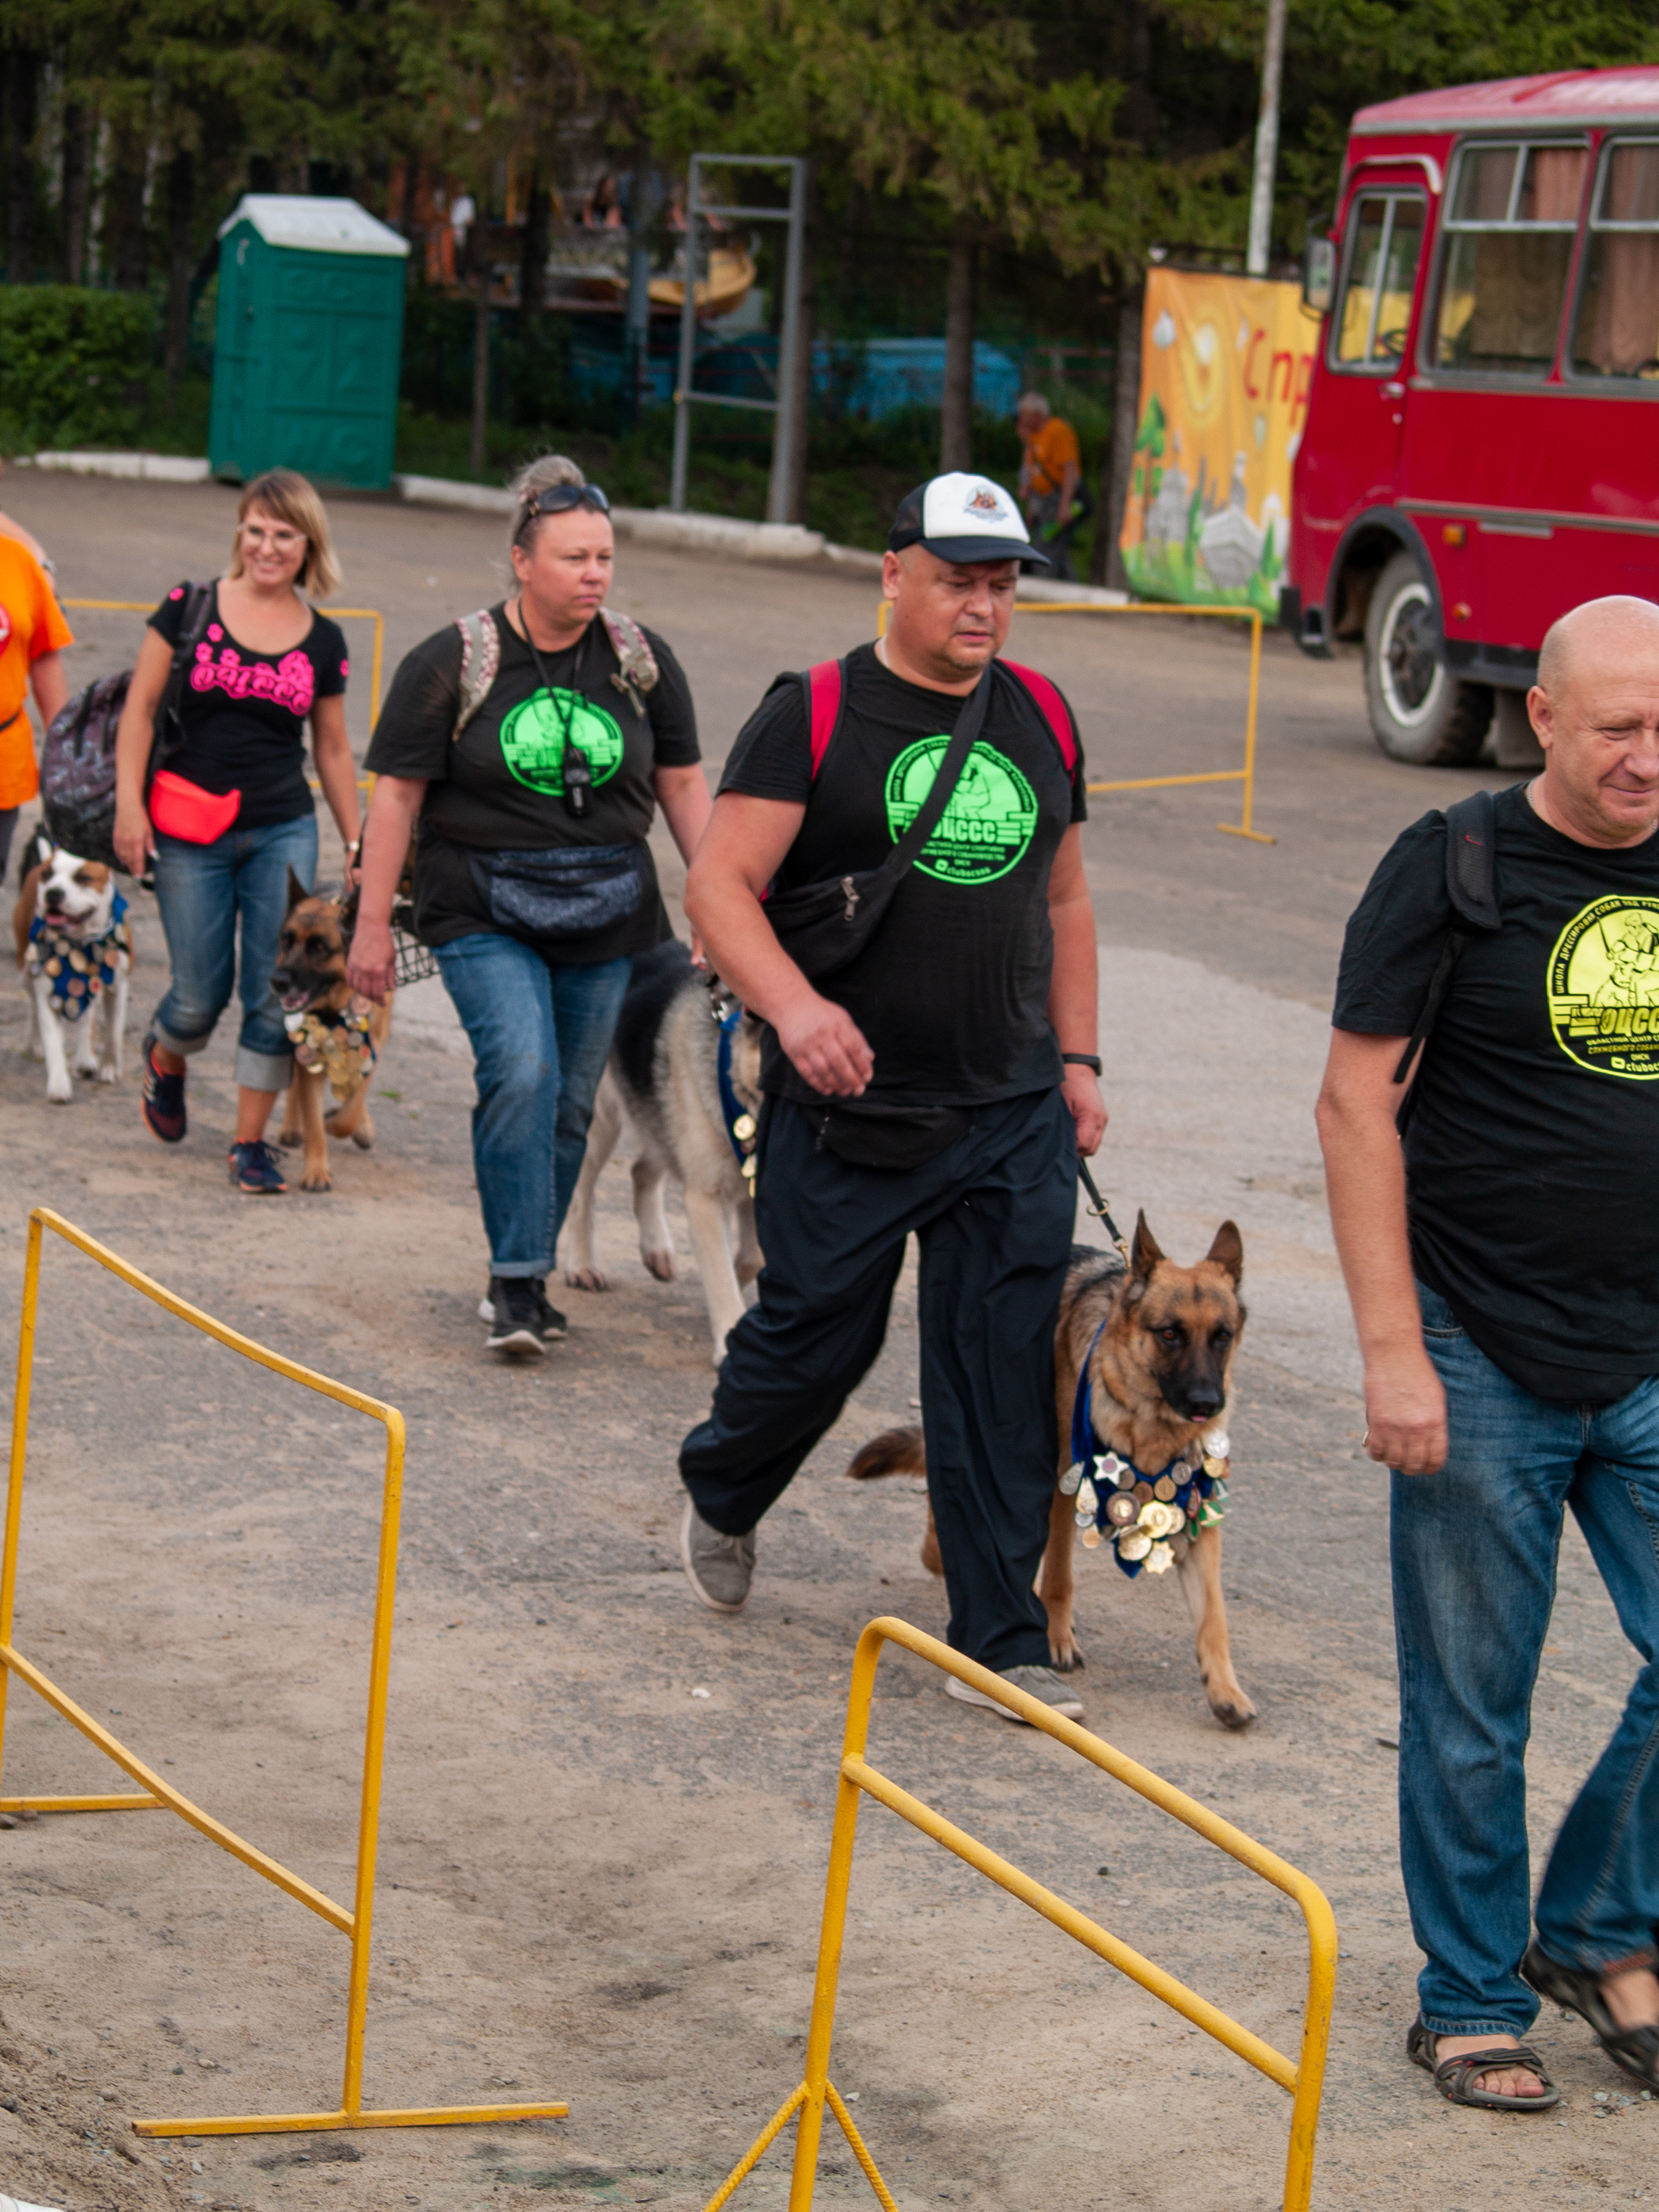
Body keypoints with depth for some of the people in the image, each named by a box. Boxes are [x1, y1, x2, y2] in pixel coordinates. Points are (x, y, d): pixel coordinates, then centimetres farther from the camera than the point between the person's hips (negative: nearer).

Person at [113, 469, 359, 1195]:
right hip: (190, 836, -2)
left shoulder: (322, 640, 5)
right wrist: (128, 802, -10)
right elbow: (140, 709, -1)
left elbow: (333, 749, 13)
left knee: (276, 993, -6)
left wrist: (357, 844, 14)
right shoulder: (189, 609, -3)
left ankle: (250, 1141, 7)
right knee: (202, 994, 3)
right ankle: (164, 1057, 39)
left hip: (285, 831, 2)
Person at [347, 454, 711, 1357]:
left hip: (603, 917, 4)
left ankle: (522, 1277, 21)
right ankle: (516, 1280, -14)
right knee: (522, 1071, -21)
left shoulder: (642, 661, 4)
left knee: (569, 1104, 6)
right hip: (486, 914, -4)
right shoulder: (451, 663, -6)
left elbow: (682, 786, 11)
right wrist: (373, 924, -6)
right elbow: (397, 796, -4)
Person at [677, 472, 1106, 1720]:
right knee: (816, 1339, 7)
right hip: (848, 1116, -4)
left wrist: (1077, 1058, 15)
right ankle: (721, 1498, 39)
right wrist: (793, 1006, -28)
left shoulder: (1040, 720, 10)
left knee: (1006, 1378, 0)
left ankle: (1000, 1639, 7)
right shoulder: (814, 717, -6)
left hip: (1014, 1119, 4)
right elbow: (721, 886, -12)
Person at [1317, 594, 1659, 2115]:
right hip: (1485, 1366, -3)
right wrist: (1392, 1353, -12)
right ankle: (1472, 1999, 22)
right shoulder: (1455, 869, -7)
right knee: (1471, 1711, 5)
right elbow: (1356, 1103, -7)